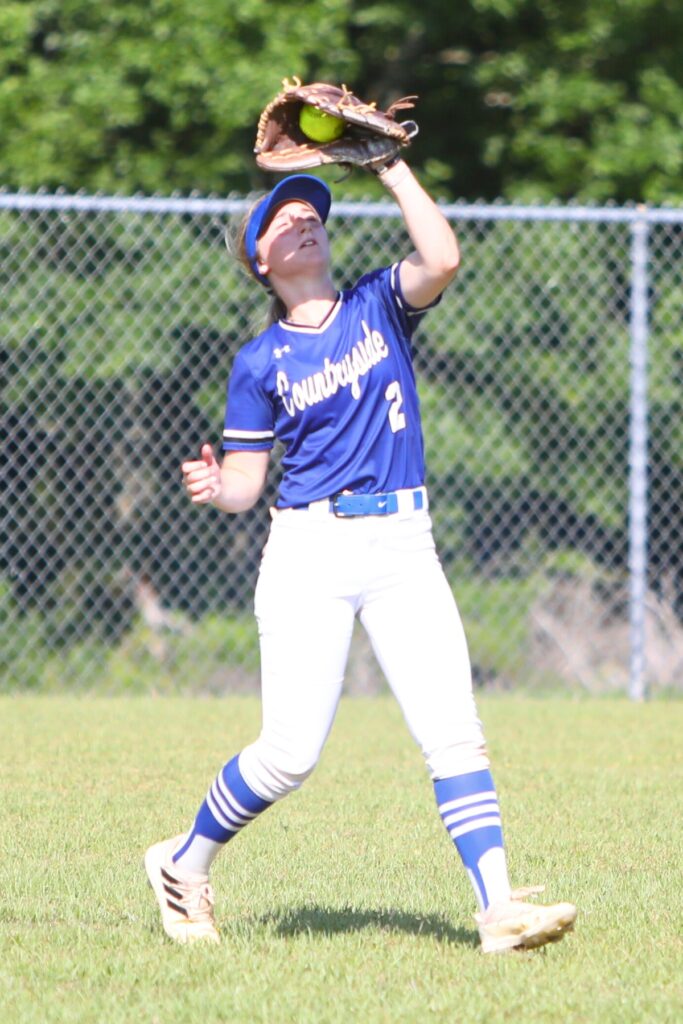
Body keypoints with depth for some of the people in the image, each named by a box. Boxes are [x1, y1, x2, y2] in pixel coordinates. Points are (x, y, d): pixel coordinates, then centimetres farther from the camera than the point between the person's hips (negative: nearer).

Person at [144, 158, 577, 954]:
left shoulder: (379, 305, 8)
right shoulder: (260, 363, 4)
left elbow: (442, 261, -13)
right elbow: (244, 483, 3)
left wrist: (389, 166, -10)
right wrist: (213, 489, -20)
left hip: (403, 548, 2)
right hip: (310, 552, -2)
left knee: (454, 735, -9)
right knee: (291, 753, -6)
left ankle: (498, 910, -13)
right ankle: (183, 865, 17)